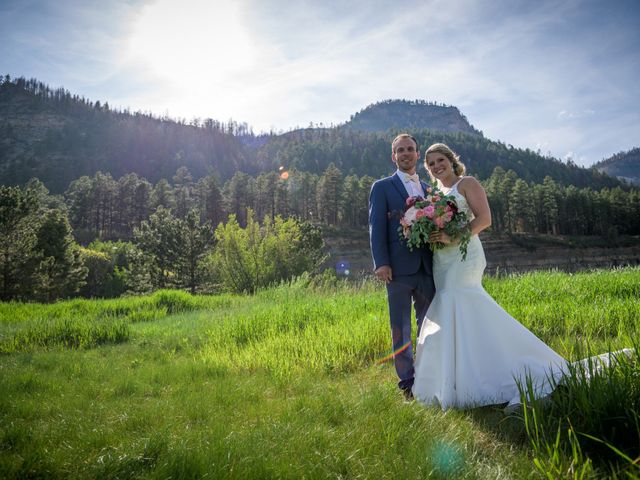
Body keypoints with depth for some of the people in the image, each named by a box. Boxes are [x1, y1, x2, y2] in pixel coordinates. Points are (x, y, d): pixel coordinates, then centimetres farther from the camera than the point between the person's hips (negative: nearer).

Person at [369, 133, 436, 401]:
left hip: (427, 268, 5)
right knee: (401, 329, 3)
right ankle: (407, 383, 13)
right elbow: (376, 228, -4)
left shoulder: (428, 189, 18)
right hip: (399, 268, -4)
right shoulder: (382, 188, 4)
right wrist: (381, 263, -15)